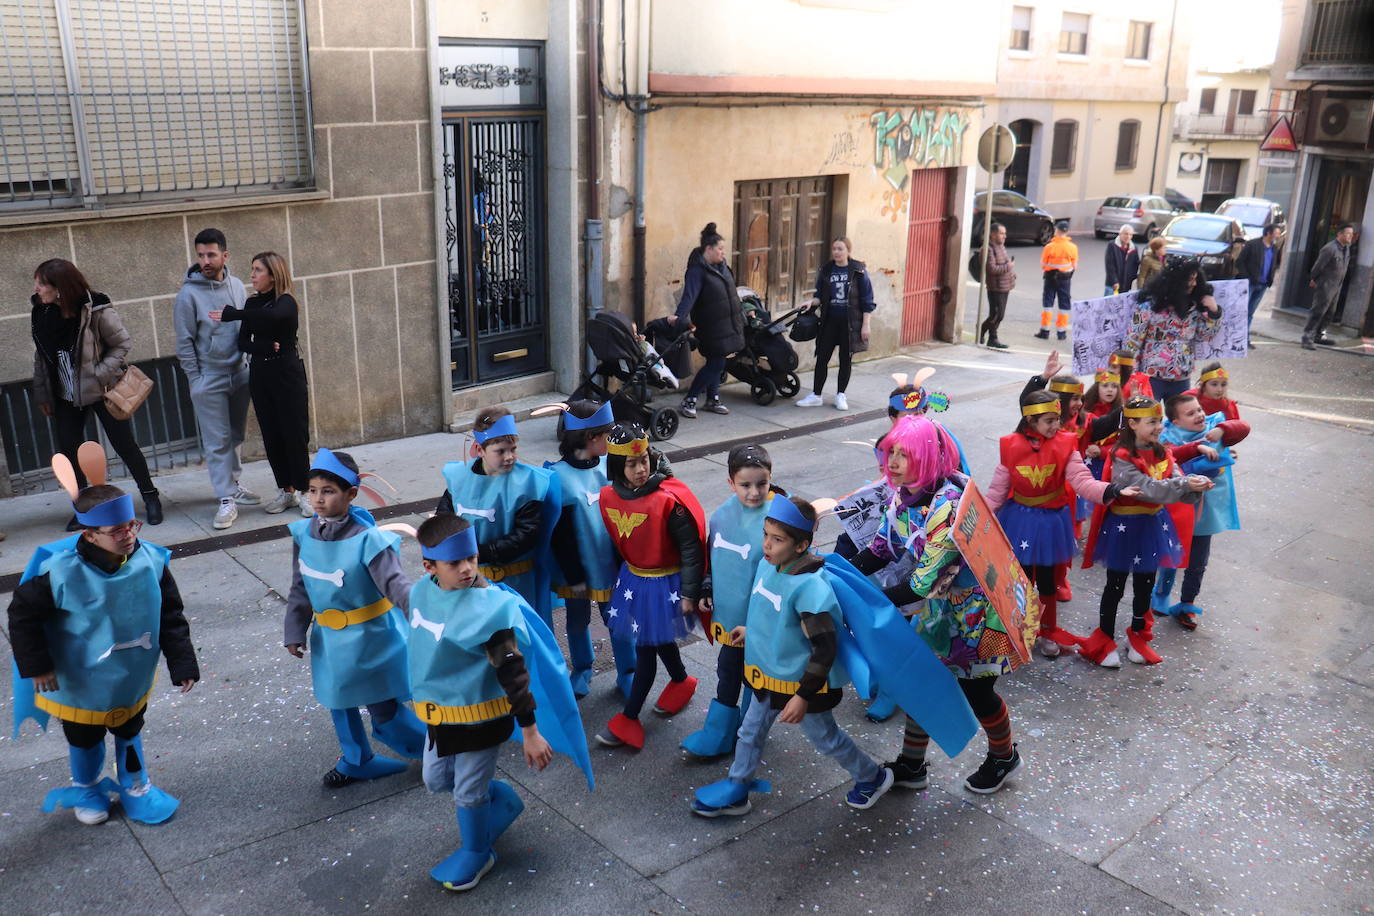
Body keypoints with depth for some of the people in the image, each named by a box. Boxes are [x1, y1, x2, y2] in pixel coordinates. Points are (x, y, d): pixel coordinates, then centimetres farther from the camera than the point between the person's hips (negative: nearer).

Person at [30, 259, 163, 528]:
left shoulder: (96, 310, -19)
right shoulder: (40, 315, -3)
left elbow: (122, 344, -12)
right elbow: (41, 358, 6)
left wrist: (99, 374, -20)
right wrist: (42, 394, 6)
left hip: (103, 391, -5)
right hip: (65, 396, 5)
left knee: (124, 445, 2)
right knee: (68, 451, 5)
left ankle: (150, 497, 19)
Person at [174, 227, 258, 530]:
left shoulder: (236, 286, 4)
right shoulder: (189, 294, -10)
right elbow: (184, 342, -7)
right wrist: (195, 379, -9)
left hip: (240, 374, 5)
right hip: (209, 379, -5)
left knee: (235, 436, 15)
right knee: (217, 441, -2)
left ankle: (232, 484, 29)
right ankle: (227, 499, 0)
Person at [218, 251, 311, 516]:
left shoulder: (286, 302, -9)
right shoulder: (253, 303, 8)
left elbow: (272, 316, -33)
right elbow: (243, 342, 1)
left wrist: (231, 314, -22)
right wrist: (267, 347, -19)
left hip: (288, 374, -6)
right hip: (260, 374, 6)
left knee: (295, 434, -4)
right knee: (271, 435, 9)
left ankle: (302, 492, 6)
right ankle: (286, 491, 19)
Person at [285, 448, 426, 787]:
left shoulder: (368, 539, -24)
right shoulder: (304, 534, -5)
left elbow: (393, 582, -29)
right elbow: (300, 589, 6)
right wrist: (295, 632, 9)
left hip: (370, 636, -6)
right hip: (329, 637, 6)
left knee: (383, 706, 4)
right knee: (339, 701, 22)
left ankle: (431, 746, 29)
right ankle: (355, 761, 44)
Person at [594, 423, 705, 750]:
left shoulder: (669, 499, -24)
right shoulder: (609, 496, -7)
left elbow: (691, 547, -18)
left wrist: (689, 593, -16)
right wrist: (624, 572, 17)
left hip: (665, 583, -6)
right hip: (633, 578, 6)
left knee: (646, 648, 3)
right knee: (659, 639, 24)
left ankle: (629, 718, 17)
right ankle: (681, 682, 51)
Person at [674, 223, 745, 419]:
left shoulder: (721, 265, 10)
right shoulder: (697, 270, -16)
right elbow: (689, 296, -28)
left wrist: (742, 313, 27)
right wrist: (679, 316, -42)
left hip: (727, 326, 8)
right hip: (711, 327, -8)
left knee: (717, 363, 13)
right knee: (715, 363, -8)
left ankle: (713, 399, 25)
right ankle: (688, 401, 0)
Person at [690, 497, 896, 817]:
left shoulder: (810, 587, -32)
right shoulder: (768, 566, -8)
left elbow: (825, 649, -28)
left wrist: (803, 696, -26)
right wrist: (750, 630, 21)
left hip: (802, 682, -7)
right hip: (769, 676, 7)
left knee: (826, 738, 16)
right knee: (751, 731, 20)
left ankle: (873, 777, 41)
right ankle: (736, 791, 39)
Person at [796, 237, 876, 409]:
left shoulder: (858, 271, -5)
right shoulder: (826, 270, 4)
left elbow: (867, 300, -4)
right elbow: (820, 296, 12)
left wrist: (866, 325, -8)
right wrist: (812, 301, -11)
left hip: (850, 322, -2)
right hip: (830, 320, 3)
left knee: (845, 360, 7)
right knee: (822, 357, 2)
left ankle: (841, 395, 19)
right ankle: (815, 396, 11)